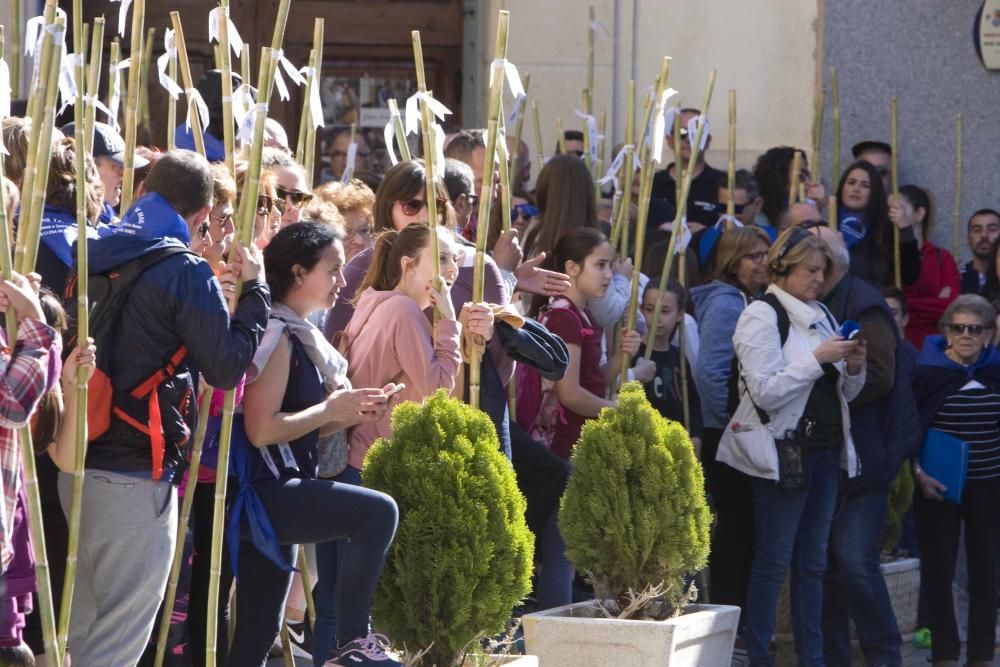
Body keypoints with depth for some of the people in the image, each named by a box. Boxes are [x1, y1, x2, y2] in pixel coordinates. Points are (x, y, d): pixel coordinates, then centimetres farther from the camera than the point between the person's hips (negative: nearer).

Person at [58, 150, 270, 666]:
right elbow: (228, 367, -12)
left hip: (77, 465, 7)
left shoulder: (94, 257, 9)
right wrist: (253, 289, -2)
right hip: (137, 476, -7)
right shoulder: (185, 273, -12)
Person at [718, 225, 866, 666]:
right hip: (783, 452, -7)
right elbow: (765, 391, -18)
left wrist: (853, 368, -2)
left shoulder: (821, 316, 14)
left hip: (826, 449, 7)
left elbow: (843, 393, 18)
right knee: (773, 561, -5)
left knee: (812, 561, 9)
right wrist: (818, 360, -19)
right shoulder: (762, 316, -7)